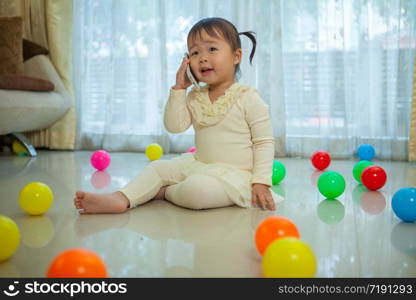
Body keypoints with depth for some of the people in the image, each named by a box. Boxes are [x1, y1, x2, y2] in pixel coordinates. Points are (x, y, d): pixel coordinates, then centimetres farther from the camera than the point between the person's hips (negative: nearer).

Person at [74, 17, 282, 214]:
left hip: (234, 173, -6)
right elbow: (174, 126, -2)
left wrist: (261, 182, -17)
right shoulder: (194, 97, 8)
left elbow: (264, 142, -8)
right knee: (157, 167, -1)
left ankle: (164, 192, -4)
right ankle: (121, 199, -19)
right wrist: (179, 89, -7)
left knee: (197, 190, -33)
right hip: (198, 164, 7)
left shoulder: (248, 98, -9)